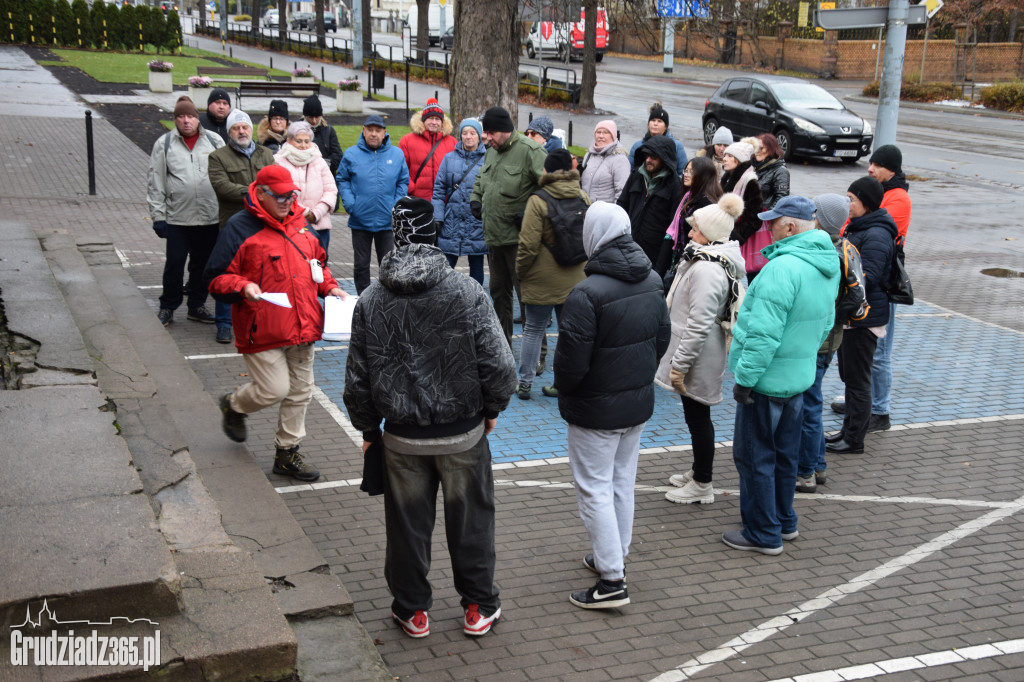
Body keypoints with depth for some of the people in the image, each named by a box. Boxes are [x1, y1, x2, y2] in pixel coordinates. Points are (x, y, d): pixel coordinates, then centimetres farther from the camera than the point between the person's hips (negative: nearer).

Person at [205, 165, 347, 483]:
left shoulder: (299, 224, 11)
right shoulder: (240, 227, -9)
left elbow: (316, 263, 25)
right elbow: (216, 277, -9)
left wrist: (329, 287, 8)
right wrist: (242, 287, -26)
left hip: (301, 327, 7)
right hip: (262, 330, -7)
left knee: (300, 391, 11)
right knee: (274, 389, -6)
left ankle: (287, 453, 26)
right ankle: (233, 405, 28)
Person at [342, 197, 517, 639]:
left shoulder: (371, 301, -6)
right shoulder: (467, 292, -13)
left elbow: (358, 378, 0)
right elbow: (498, 365, -13)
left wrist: (368, 428, 14)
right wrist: (492, 408, 5)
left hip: (402, 437, 1)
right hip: (464, 432, -1)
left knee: (407, 523, 16)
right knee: (470, 519, 15)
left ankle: (412, 608, 29)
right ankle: (479, 606, 27)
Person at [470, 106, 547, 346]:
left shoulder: (529, 151, -13)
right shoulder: (491, 152, 14)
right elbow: (480, 180, 32)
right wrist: (475, 199, 14)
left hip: (519, 237, -9)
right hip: (493, 236, 9)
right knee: (498, 290, 18)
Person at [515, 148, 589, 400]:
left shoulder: (538, 201, -14)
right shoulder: (584, 199, 2)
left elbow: (529, 245, -14)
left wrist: (520, 271, 1)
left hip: (542, 280, -4)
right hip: (575, 280, 4)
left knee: (533, 330, 8)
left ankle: (525, 383, 11)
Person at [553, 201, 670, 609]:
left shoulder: (587, 294, -26)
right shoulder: (652, 282, -1)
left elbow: (571, 361, -22)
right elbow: (662, 339, 10)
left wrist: (563, 391, -1)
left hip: (596, 410, -7)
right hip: (639, 405, 7)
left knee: (595, 488, 3)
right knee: (623, 482, 20)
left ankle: (612, 580, 5)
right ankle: (615, 556, 35)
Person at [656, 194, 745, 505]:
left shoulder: (706, 271, -27)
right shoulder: (719, 260, 7)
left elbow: (699, 325, -28)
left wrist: (679, 365, -22)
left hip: (699, 359, -10)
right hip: (699, 356, 10)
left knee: (697, 417, 3)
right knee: (696, 415, 22)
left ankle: (702, 485, 17)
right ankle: (698, 471, 39)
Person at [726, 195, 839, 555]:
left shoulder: (783, 268, -26)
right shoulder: (827, 265, 5)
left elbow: (765, 333, -28)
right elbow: (825, 324, 15)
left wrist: (744, 379, -21)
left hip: (768, 380, -9)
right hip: (799, 376, 9)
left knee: (754, 457, 4)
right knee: (784, 453, 22)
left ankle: (764, 534, 13)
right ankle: (784, 521, 35)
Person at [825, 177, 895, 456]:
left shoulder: (876, 236, -20)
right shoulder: (857, 227, 12)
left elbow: (866, 279, -26)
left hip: (864, 317, -10)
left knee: (857, 379, -1)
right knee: (849, 376, 18)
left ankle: (854, 440, 8)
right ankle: (849, 430, 29)